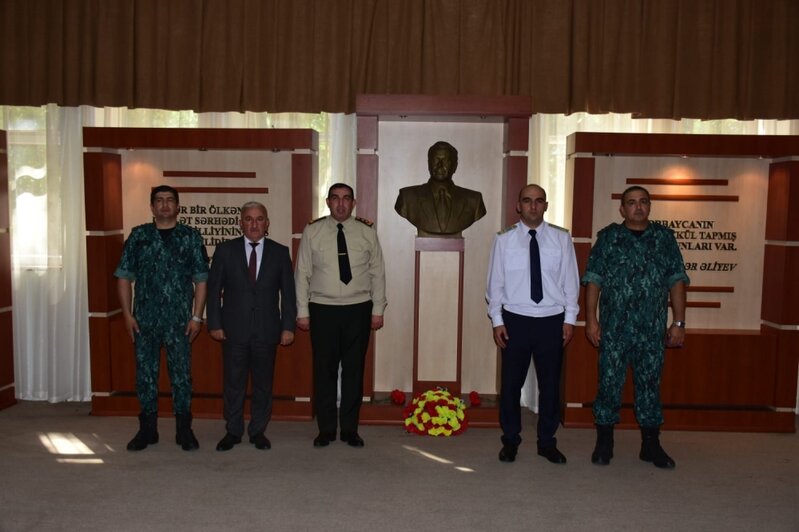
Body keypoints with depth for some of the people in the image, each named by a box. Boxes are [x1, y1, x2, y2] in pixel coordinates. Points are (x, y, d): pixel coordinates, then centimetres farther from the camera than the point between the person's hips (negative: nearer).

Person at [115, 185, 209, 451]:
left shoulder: (191, 237, 3)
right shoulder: (138, 236, 6)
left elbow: (201, 280, 1)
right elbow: (124, 276, 7)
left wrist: (197, 316, -5)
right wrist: (127, 314, -1)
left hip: (179, 320, -1)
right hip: (144, 319, 2)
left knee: (181, 374, 3)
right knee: (145, 373, 9)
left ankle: (184, 430, 15)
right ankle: (147, 429, 22)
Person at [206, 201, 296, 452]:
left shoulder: (280, 252, 4)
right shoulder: (225, 250, 3)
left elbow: (288, 292, 4)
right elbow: (213, 289, 4)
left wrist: (288, 326, -2)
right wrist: (215, 324, -2)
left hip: (266, 330, 1)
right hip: (234, 330, 0)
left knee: (263, 384, 8)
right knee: (233, 383, 7)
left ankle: (258, 431, 22)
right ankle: (233, 431, 21)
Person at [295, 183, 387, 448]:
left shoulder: (367, 232, 3)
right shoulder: (312, 232, 1)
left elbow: (377, 273, 5)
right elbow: (302, 273, 2)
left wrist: (378, 309, 2)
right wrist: (302, 311, -1)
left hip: (358, 309, 1)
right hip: (323, 309, 0)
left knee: (354, 369, 6)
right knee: (324, 370, 4)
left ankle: (350, 429, 20)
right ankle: (326, 429, 18)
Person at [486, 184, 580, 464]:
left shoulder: (561, 238, 1)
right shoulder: (504, 239, 0)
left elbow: (570, 280, 3)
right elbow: (495, 282, 1)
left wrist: (570, 318, 1)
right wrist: (497, 320, -2)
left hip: (552, 320, 1)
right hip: (515, 320, -1)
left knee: (550, 383, 9)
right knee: (511, 383, 5)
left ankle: (547, 442, 25)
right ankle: (510, 441, 22)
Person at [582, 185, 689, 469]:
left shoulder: (664, 237, 8)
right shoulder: (608, 236, 4)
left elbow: (676, 281, 6)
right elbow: (593, 280, 0)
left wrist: (678, 322, 1)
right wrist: (591, 319, -6)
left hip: (652, 329, 2)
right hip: (614, 327, -1)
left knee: (650, 382, 9)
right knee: (609, 381, 4)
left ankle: (651, 445, 22)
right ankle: (604, 443, 18)